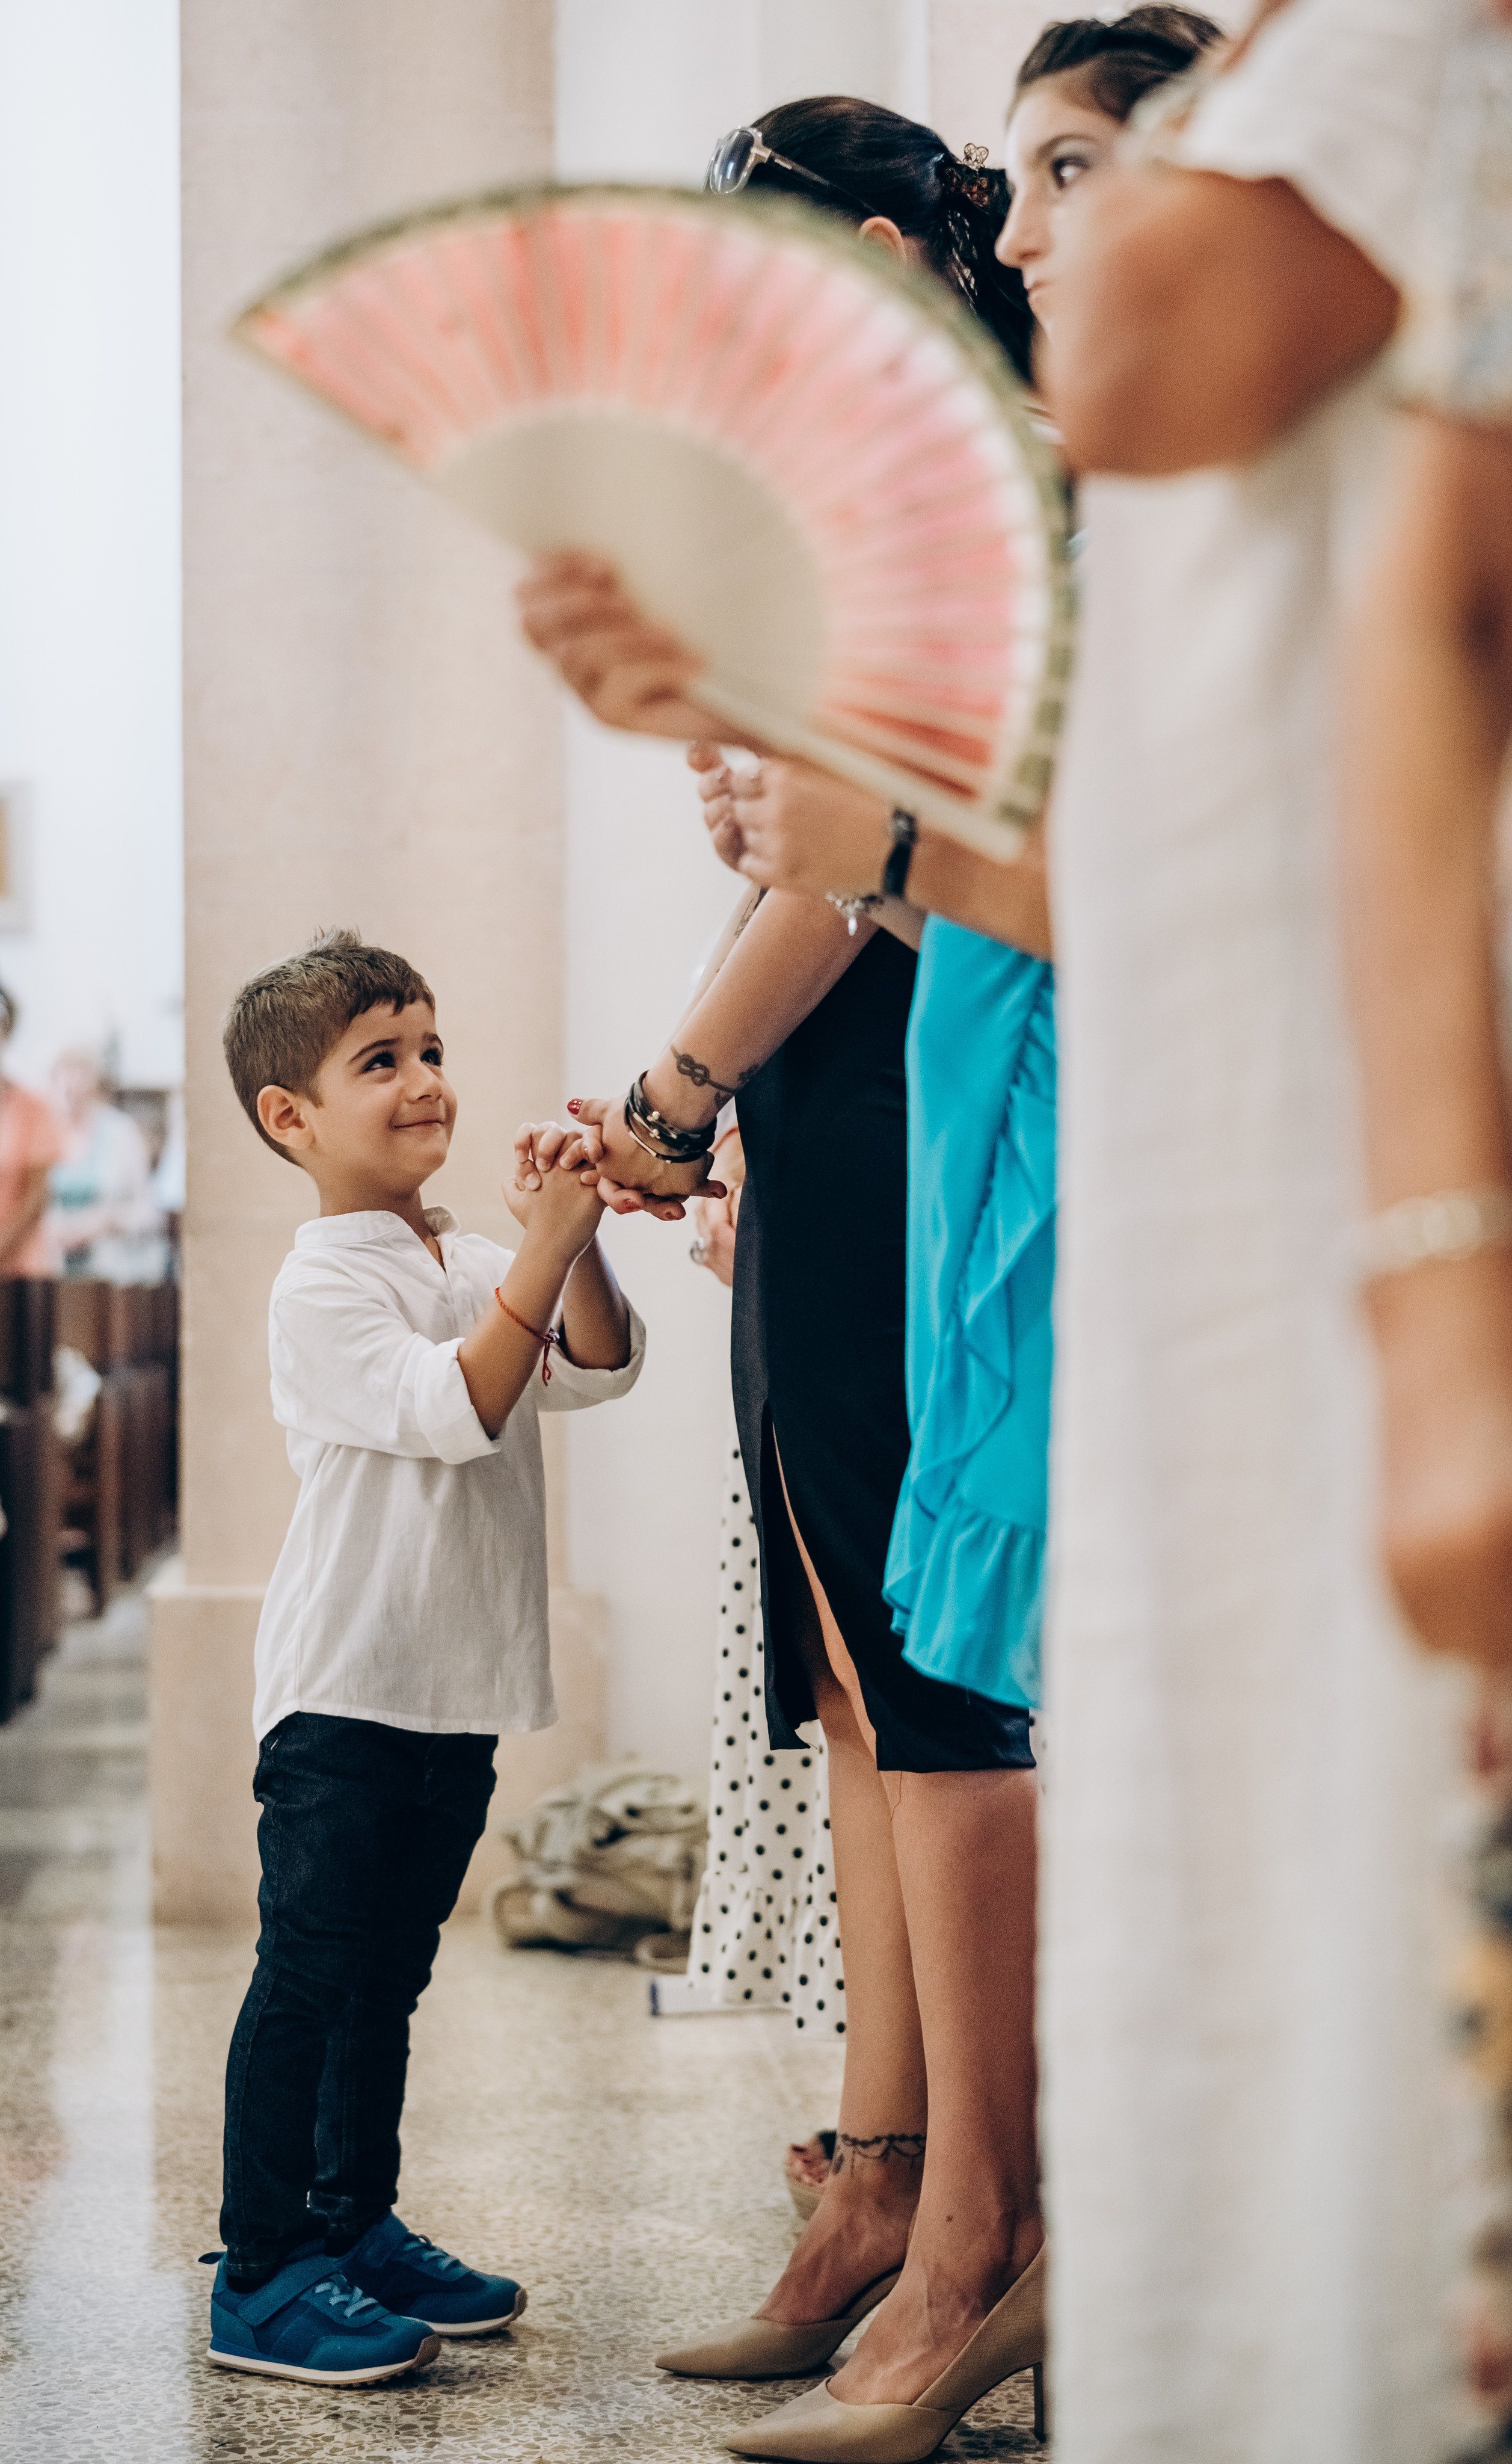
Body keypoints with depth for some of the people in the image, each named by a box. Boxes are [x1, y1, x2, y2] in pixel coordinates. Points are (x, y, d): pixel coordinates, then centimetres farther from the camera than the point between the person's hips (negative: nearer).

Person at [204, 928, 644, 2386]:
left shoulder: (476, 1266, 12)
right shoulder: (322, 1288, -12)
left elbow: (597, 1372, 0)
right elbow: (454, 1409, -22)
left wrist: (578, 1241, -15)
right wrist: (544, 1252, -25)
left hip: (458, 1692, 8)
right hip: (342, 1693, -8)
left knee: (388, 1976, 16)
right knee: (308, 1976, -6)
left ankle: (356, 2227, 27)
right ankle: (260, 2277, -1)